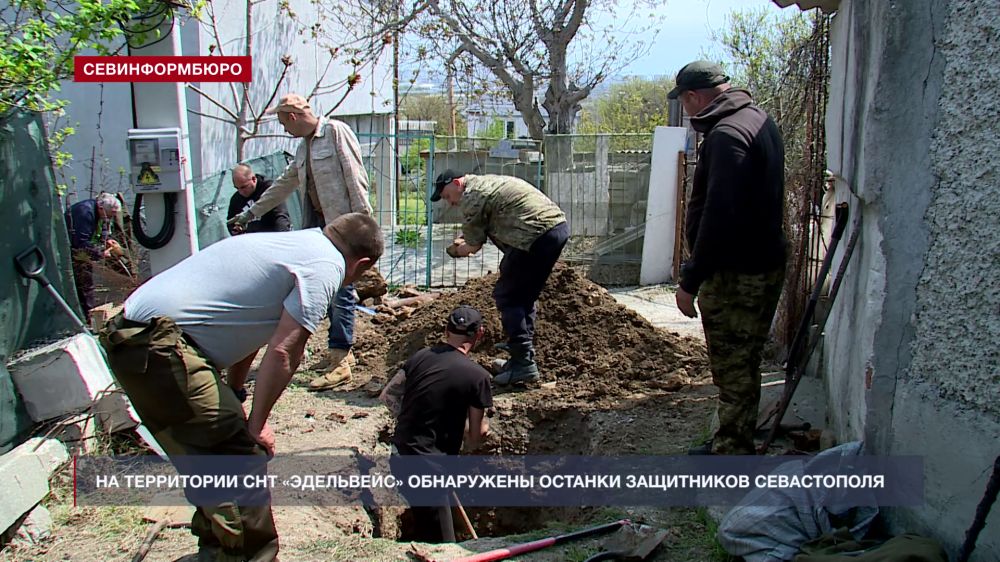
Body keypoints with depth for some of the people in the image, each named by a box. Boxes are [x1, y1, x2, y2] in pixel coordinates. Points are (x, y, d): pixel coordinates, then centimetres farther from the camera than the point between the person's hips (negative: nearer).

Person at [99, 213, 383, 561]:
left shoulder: (291, 242, 20)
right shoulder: (325, 267, -6)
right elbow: (283, 351, -14)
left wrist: (233, 396, 28)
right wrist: (256, 425, -4)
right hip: (161, 347, -10)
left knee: (210, 463, 21)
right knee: (242, 463, -2)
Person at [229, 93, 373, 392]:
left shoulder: (336, 131, -6)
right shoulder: (304, 146, 19)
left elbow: (355, 176, -12)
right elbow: (283, 184, 28)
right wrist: (250, 213, 33)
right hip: (319, 224, 8)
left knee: (341, 291, -9)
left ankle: (339, 362, -8)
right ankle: (340, 351, 19)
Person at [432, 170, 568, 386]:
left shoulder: (471, 196, -6)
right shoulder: (486, 183, 24)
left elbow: (474, 245, 0)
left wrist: (456, 250, 19)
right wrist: (465, 242, 21)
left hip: (538, 236, -10)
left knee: (506, 297, -4)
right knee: (524, 297, 19)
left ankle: (523, 363, -7)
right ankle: (524, 357, 25)